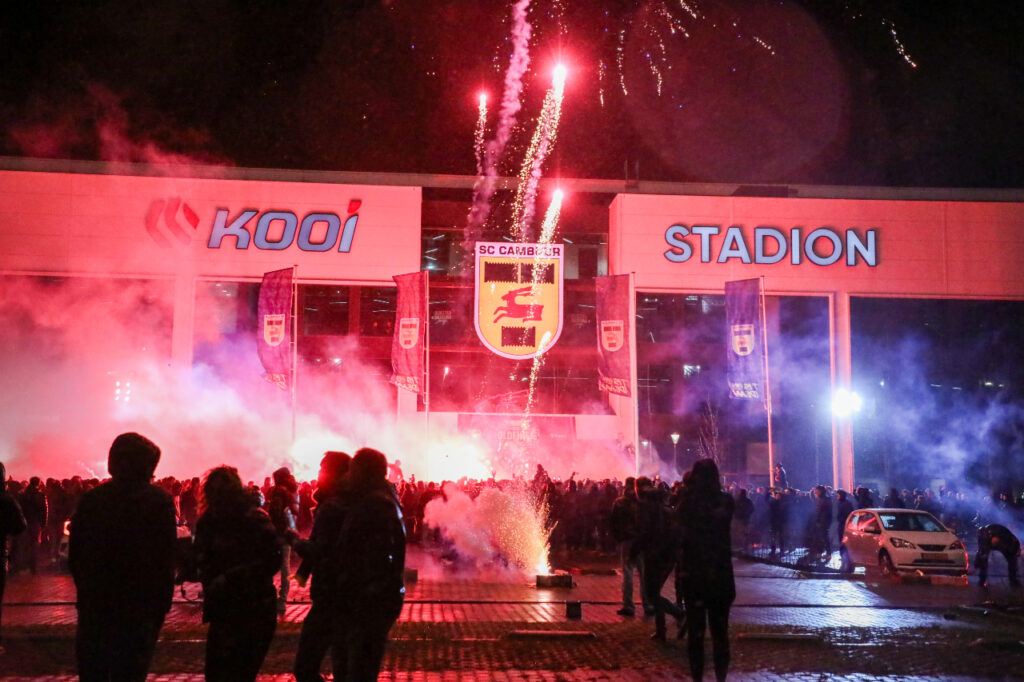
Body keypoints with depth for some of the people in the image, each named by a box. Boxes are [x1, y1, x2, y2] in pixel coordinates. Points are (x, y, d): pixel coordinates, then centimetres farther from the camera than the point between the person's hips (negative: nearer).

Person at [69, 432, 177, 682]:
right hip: (137, 611, -3)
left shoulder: (90, 499, 2)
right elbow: (166, 561, -9)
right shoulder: (159, 501, -8)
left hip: (93, 608, 3)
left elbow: (74, 558, 6)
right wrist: (161, 608, 0)